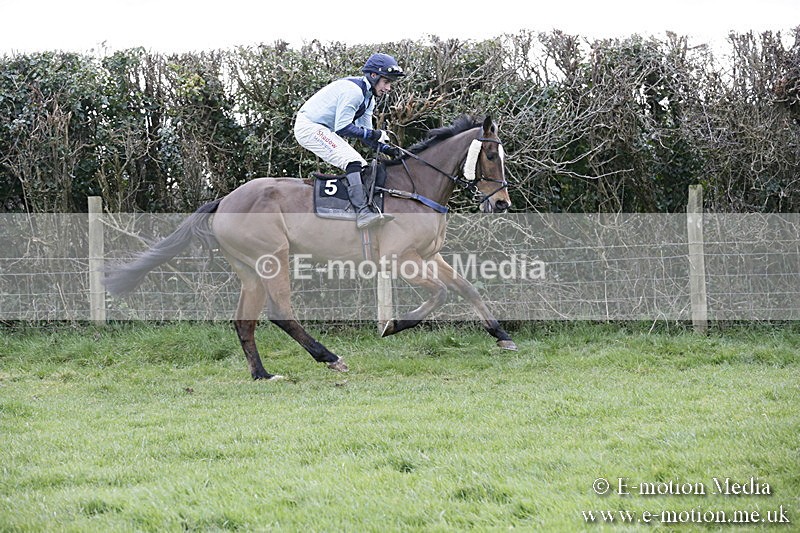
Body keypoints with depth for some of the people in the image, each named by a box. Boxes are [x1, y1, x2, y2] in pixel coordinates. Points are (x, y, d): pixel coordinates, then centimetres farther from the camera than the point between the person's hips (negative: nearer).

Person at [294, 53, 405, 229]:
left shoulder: (368, 98, 11)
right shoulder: (354, 90, -22)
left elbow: (364, 133, 11)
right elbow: (342, 128, -24)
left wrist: (387, 149, -4)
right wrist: (373, 135, -18)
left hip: (323, 131, 11)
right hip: (309, 127, -11)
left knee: (361, 167, 11)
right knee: (352, 161, -25)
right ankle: (362, 212, -34)